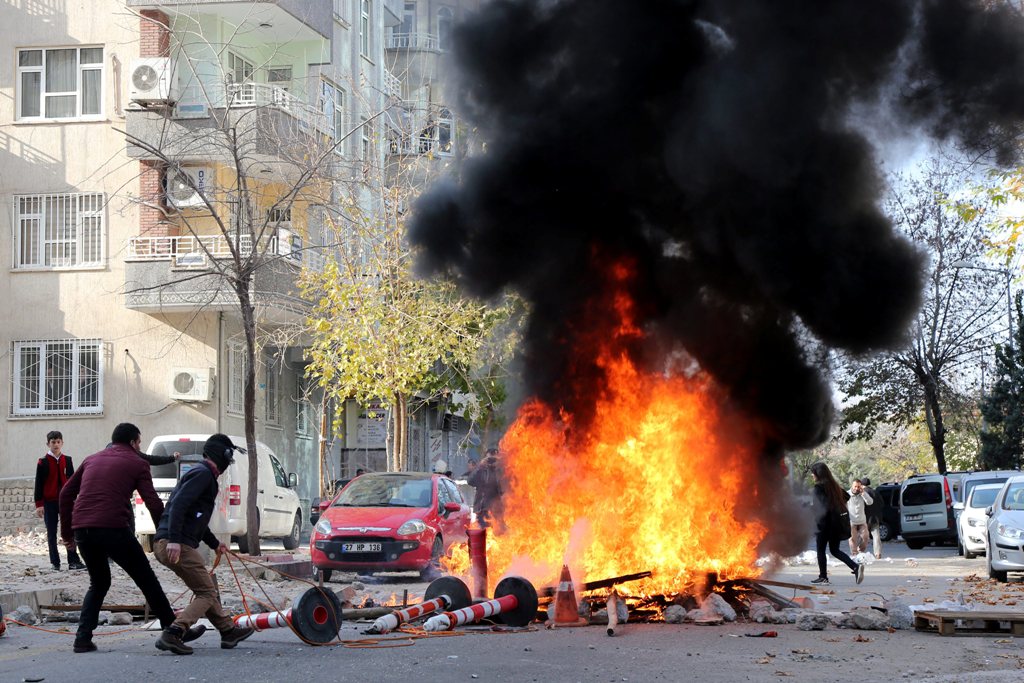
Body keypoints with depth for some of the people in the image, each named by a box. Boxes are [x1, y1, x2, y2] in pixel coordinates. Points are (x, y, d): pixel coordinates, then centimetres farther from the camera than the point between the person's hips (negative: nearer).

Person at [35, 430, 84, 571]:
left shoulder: (67, 460, 6)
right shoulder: (43, 462, -2)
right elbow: (38, 484, -3)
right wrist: (39, 504, -7)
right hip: (49, 502, -2)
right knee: (51, 533, 3)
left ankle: (73, 561, -2)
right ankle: (55, 563, 8)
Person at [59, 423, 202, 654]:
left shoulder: (92, 459, 24)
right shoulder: (136, 463, 9)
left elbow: (66, 493, 21)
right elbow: (153, 503, 0)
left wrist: (67, 531, 24)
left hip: (82, 530, 5)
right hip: (112, 528, -5)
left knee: (99, 583, 24)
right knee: (147, 580, 8)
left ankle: (83, 638, 12)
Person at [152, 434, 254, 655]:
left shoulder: (203, 474, 24)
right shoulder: (203, 473, -9)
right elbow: (179, 504, -22)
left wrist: (215, 544, 41)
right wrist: (174, 540, -29)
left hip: (164, 544, 10)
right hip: (174, 545, -10)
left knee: (206, 588, 22)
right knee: (207, 593, -6)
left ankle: (229, 630, 34)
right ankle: (173, 634, -19)